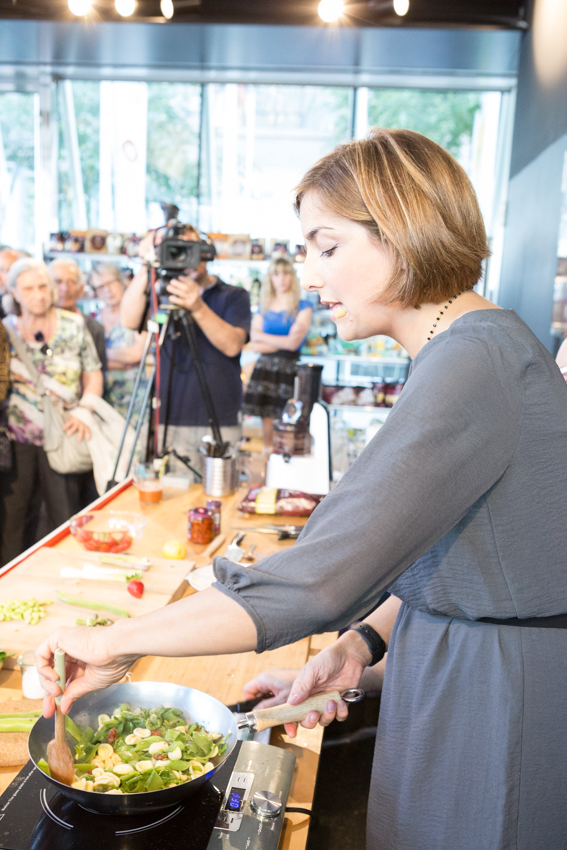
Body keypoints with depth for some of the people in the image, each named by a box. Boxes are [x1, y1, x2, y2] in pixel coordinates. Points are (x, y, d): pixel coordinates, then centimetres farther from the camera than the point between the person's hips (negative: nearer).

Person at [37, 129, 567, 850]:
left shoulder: (474, 362, -26)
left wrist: (115, 643, -22)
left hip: (499, 705, -9)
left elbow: (317, 581, -32)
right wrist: (365, 642, -1)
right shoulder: (465, 350, 7)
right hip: (457, 681, 9)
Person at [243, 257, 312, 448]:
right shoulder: (263, 308, 14)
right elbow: (255, 344, 4)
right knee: (267, 418, 1)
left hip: (289, 368, -3)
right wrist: (283, 342, -5)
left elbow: (294, 342, -8)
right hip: (265, 366, 3)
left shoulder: (303, 307, 3)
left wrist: (264, 337, -1)